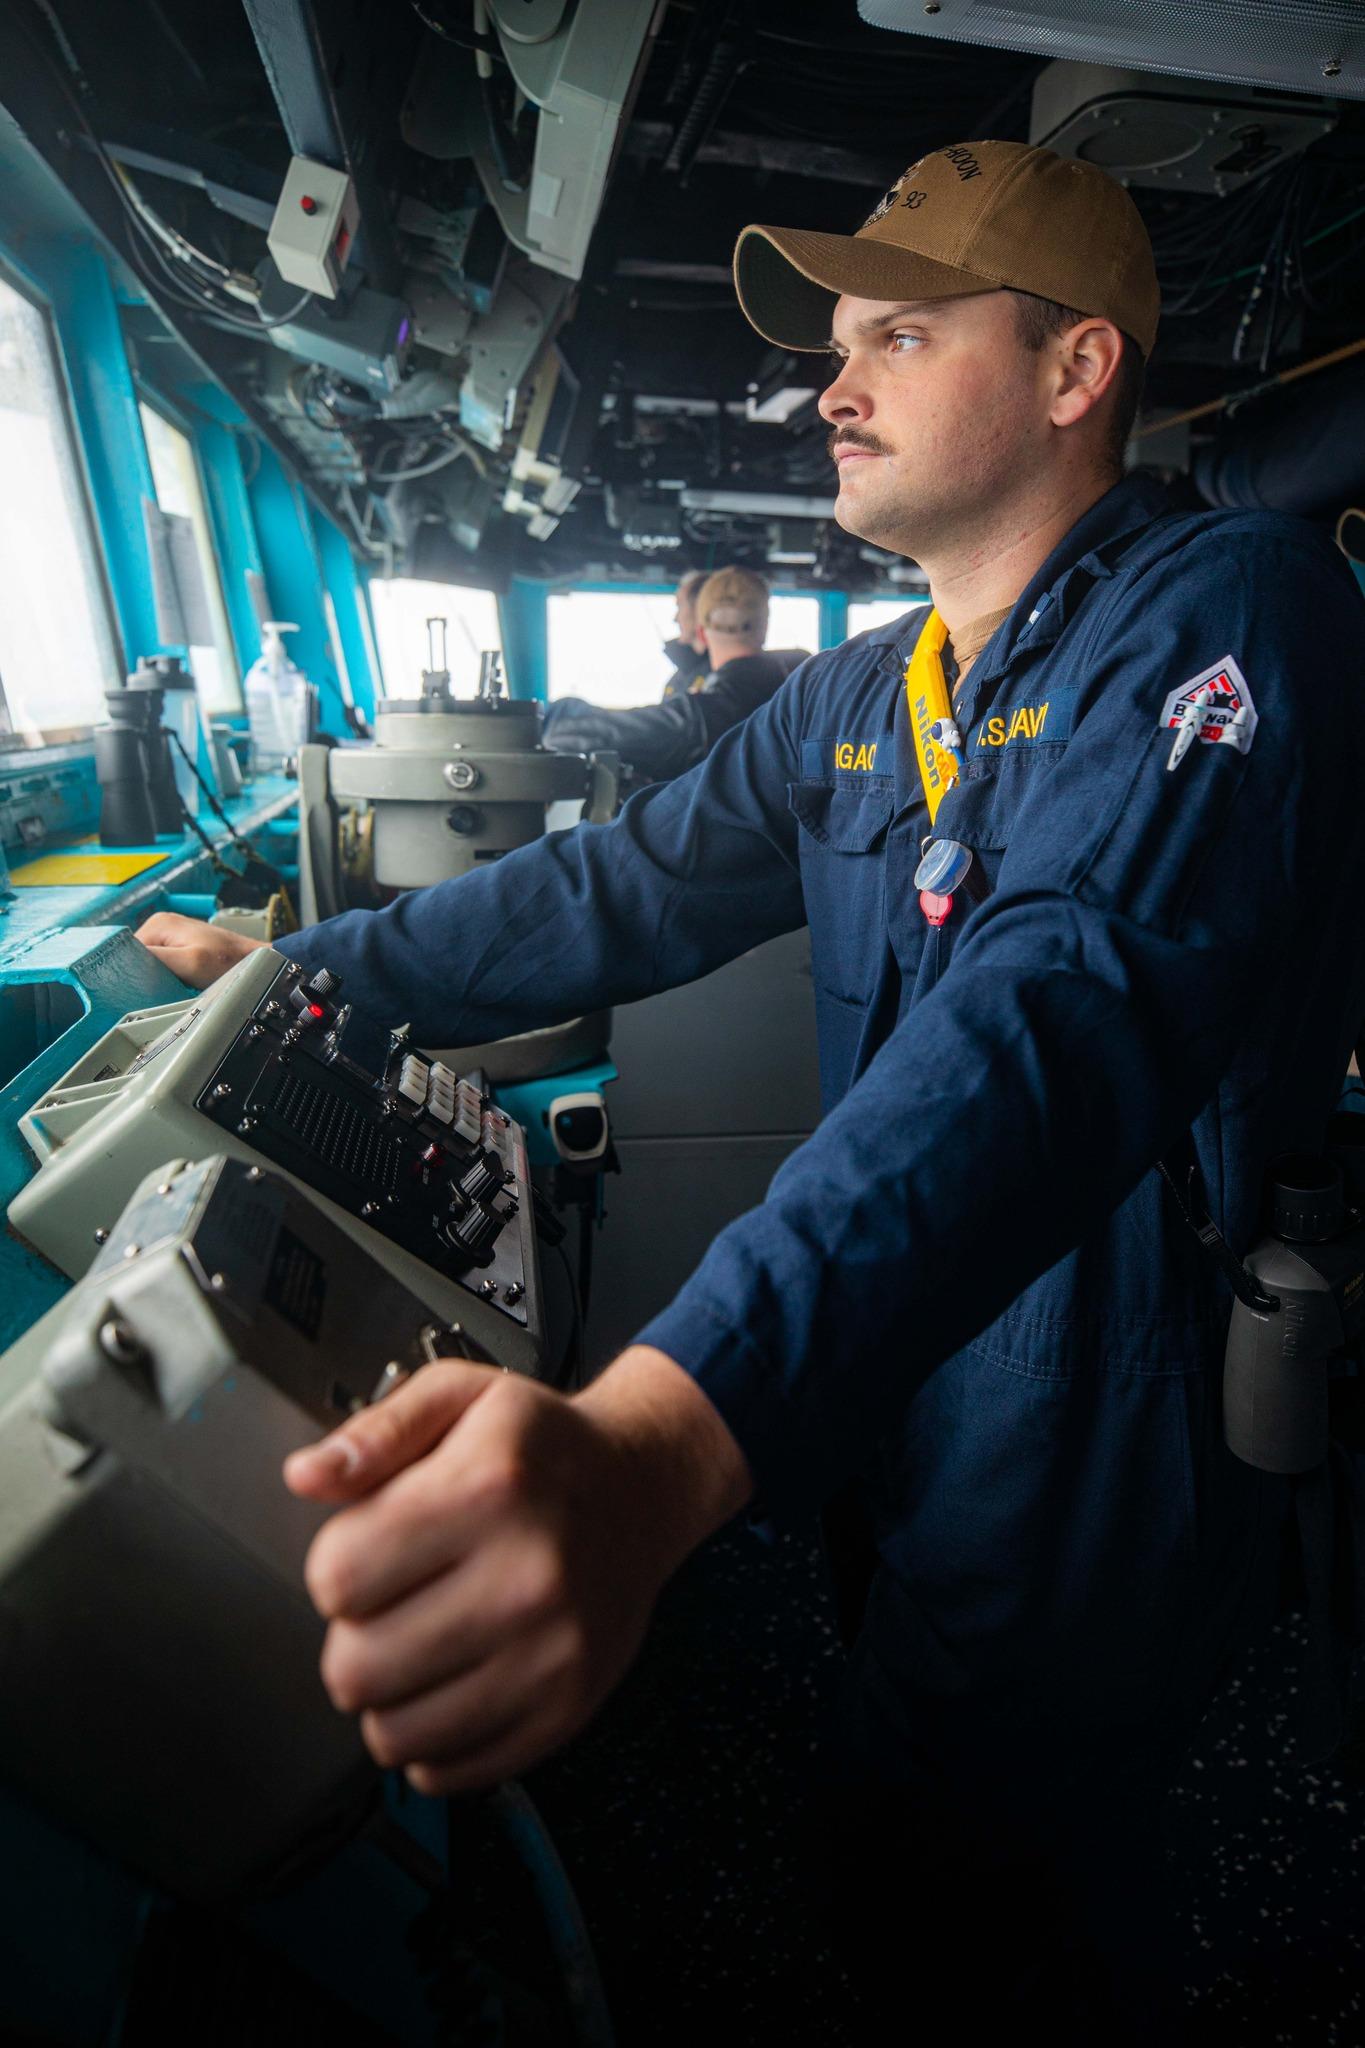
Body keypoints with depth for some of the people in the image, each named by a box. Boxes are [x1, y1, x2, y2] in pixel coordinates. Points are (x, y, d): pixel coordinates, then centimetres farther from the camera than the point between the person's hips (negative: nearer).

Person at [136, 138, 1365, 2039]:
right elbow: (621, 888, 5)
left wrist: (662, 1432, -49)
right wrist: (296, 971, 5)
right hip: (888, 1397, 7)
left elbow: (1072, 1008, -37)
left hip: (1107, 1456, -7)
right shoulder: (853, 701, 6)